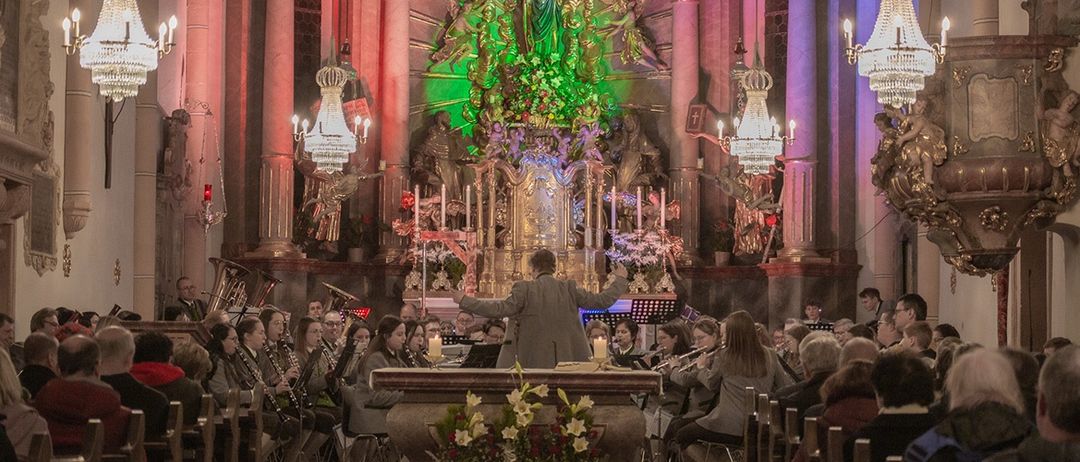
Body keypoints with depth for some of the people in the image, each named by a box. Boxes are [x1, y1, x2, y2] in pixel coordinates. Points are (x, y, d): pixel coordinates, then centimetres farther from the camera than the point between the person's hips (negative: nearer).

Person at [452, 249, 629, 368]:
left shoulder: (525, 290, -5)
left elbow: (499, 309, -11)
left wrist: (464, 301, -4)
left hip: (533, 365, -2)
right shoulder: (569, 289, 3)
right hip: (567, 363, 2)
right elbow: (603, 300, 5)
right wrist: (620, 279, 21)